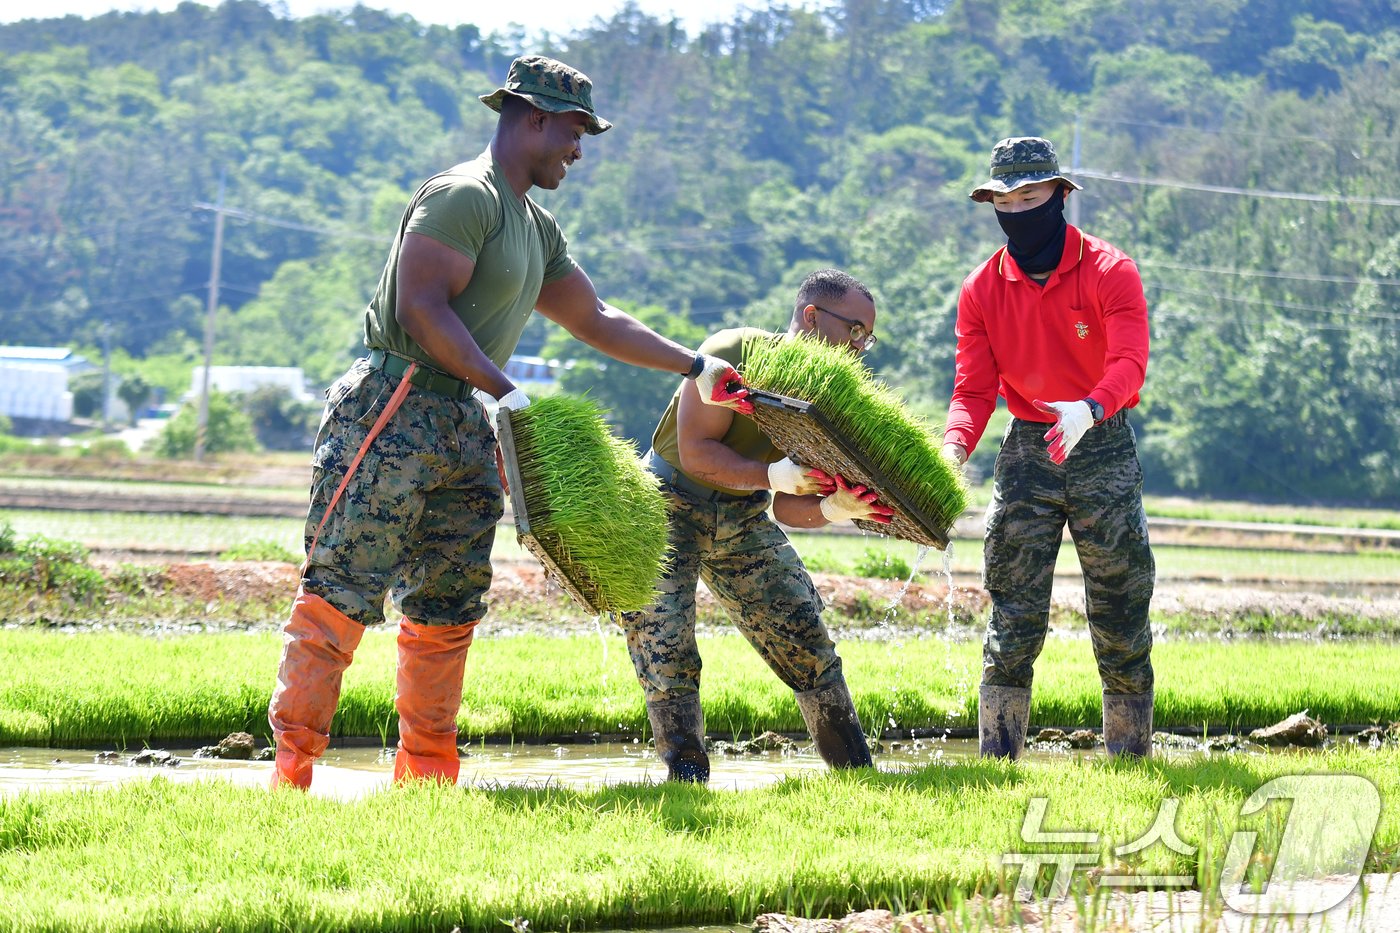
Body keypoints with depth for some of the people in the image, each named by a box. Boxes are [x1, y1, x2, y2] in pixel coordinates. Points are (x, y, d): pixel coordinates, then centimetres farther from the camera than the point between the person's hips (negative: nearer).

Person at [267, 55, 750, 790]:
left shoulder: (537, 230, 22)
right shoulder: (464, 197, -10)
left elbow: (596, 321, 31)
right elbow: (422, 307, -19)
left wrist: (696, 368, 29)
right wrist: (505, 391, -21)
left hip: (462, 427, 10)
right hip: (393, 413, -10)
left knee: (447, 609, 9)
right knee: (342, 591, -11)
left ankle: (425, 777, 14)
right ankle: (291, 769, -13)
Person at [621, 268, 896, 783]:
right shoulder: (734, 355, -21)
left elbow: (788, 508, -4)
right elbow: (696, 452, -27)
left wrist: (832, 509, -25)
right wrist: (772, 475, -38)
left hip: (743, 517, 6)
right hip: (669, 507, -5)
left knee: (806, 639, -1)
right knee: (666, 652, -16)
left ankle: (858, 776, 8)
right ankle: (688, 781, -6)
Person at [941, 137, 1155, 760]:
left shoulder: (1109, 272, -10)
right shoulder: (982, 290, 1)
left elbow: (1129, 362, -24)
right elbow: (974, 387, -4)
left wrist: (1090, 409, -46)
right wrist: (954, 447, -25)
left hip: (1103, 447, -2)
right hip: (1027, 451, 2)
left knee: (1120, 617, 2)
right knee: (1013, 619, -3)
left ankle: (1132, 759, 11)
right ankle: (997, 762, -2)